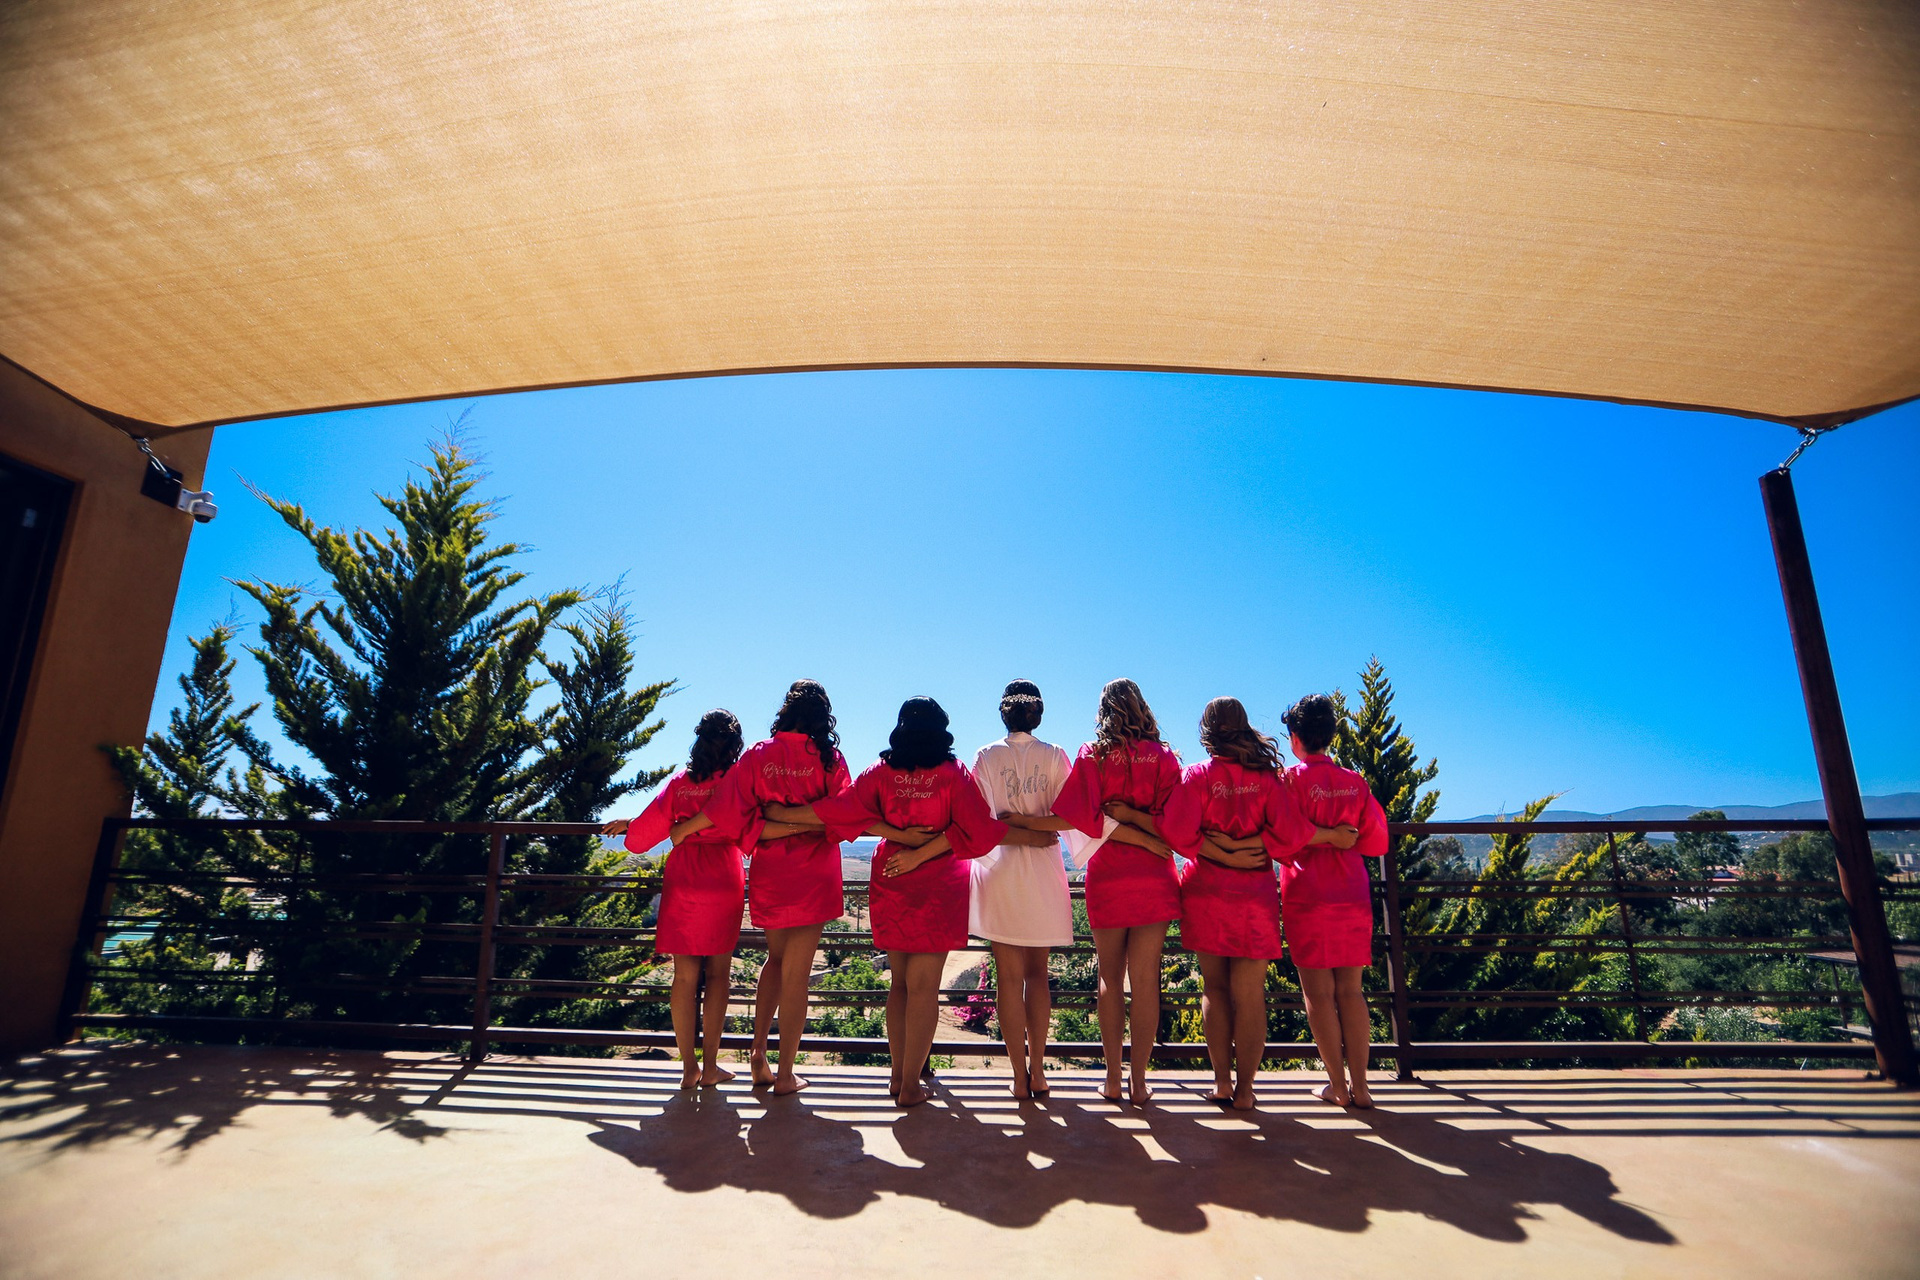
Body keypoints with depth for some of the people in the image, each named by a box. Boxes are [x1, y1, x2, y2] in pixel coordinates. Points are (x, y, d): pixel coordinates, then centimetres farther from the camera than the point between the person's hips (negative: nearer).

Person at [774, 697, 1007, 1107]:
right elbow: (975, 829, -14)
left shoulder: (882, 772, -2)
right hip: (937, 888, -3)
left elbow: (843, 808, -5)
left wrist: (783, 814, 5)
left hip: (889, 886, 3)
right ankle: (911, 1085, 9)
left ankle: (898, 1075, 24)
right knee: (923, 986, 4)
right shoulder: (954, 773, -8)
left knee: (899, 981, 16)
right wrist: (920, 853, -10)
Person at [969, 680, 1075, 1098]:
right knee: (1038, 973, 15)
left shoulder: (986, 756, -3)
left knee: (1009, 976, 7)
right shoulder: (1055, 756, -2)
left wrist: (1013, 830, -6)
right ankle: (1037, 1071, 18)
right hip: (1043, 875, 1)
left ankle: (1020, 1076, 11)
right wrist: (1035, 829, 2)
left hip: (999, 870, -1)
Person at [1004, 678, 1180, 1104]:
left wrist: (1029, 823, -8)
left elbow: (1079, 816, -14)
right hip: (1154, 879, 0)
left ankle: (1113, 1079, 17)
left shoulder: (1093, 755, -2)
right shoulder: (1163, 756, 2)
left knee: (1110, 978, 11)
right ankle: (1138, 1080, 13)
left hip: (1107, 878, 0)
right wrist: (1135, 815, -5)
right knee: (1145, 980, 6)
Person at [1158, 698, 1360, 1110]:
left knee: (1214, 987, 12)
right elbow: (1289, 830, -12)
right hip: (1255, 895, 0)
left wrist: (1220, 854, -6)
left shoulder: (1198, 775, -5)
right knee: (1249, 994, 7)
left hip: (1206, 892, 0)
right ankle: (1244, 1088, 12)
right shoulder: (1267, 776, -3)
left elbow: (1178, 831, -15)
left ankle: (1222, 1081, 12)